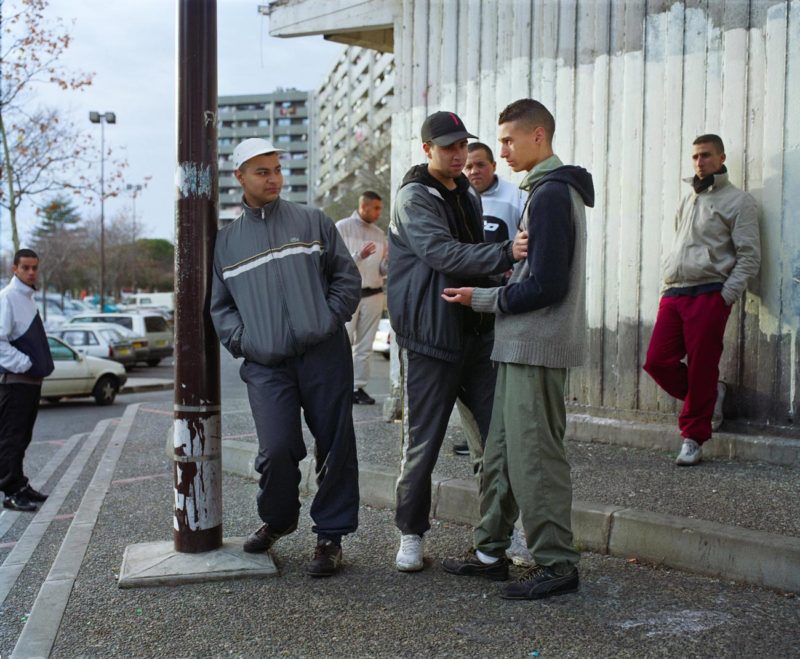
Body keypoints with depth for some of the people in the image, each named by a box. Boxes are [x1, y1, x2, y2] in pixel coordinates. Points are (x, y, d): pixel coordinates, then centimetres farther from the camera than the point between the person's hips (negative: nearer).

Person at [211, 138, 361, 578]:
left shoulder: (312, 221, 10)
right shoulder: (226, 241, 15)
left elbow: (347, 277, 10)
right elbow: (219, 305, 18)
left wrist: (330, 319, -2)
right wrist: (242, 340, 3)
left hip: (323, 355, 0)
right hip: (265, 365, 0)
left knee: (335, 446, 1)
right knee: (276, 449, -11)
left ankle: (330, 534, 16)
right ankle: (276, 520, 18)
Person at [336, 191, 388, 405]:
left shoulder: (379, 234, 12)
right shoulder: (342, 227, -1)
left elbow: (383, 270, 13)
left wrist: (389, 260, -8)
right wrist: (359, 256, -21)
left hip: (373, 295, 5)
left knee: (365, 346, 6)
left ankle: (358, 387, 11)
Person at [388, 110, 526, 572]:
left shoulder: (469, 195, 16)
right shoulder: (414, 198, -7)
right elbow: (444, 255, -23)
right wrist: (506, 254, -33)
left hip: (476, 332, 7)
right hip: (431, 337, -7)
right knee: (423, 442, 1)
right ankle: (412, 534, 17)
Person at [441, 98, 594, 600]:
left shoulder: (551, 194, -14)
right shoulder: (553, 189, 18)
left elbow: (545, 285, -19)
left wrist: (483, 299, -11)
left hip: (537, 345, -10)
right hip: (522, 343, 10)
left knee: (534, 455, -5)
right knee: (502, 451, 14)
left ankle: (557, 564, 5)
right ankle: (491, 552, 23)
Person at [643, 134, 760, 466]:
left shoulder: (737, 200, 1)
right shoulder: (687, 200, 21)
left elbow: (749, 256, -4)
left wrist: (726, 296, -13)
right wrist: (669, 284, 13)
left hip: (708, 295, -6)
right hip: (673, 294, 6)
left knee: (701, 370, -3)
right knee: (657, 361, -1)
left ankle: (693, 438, 9)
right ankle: (710, 396, 22)